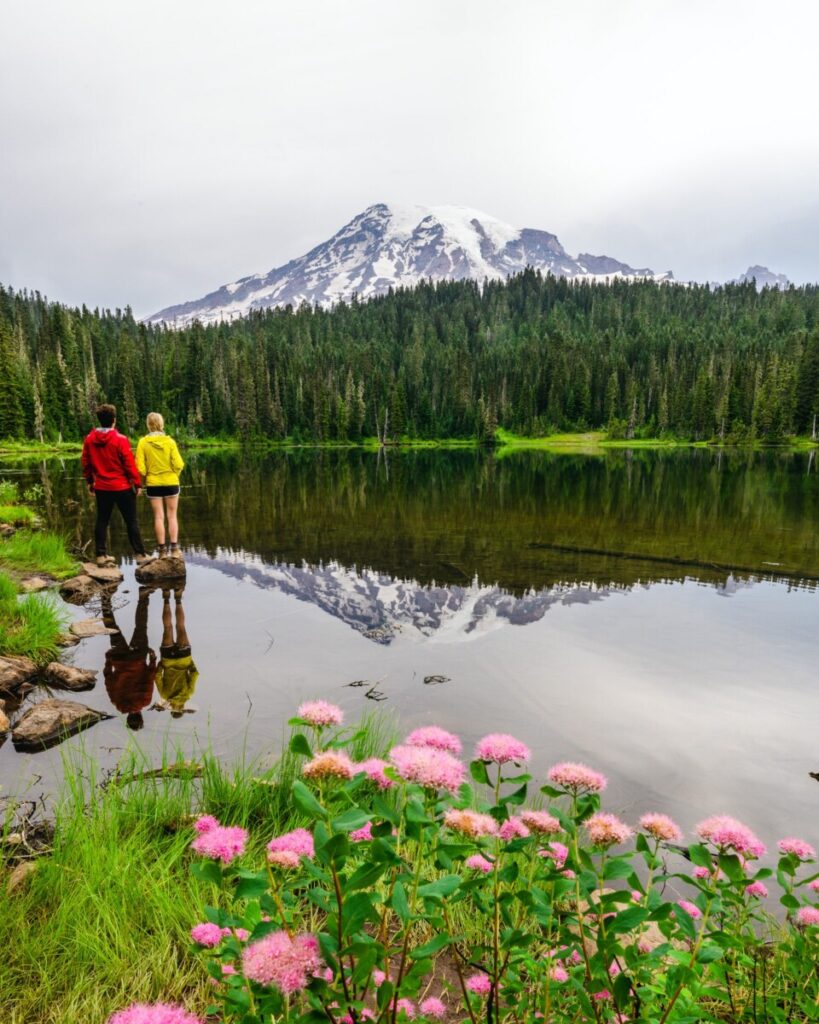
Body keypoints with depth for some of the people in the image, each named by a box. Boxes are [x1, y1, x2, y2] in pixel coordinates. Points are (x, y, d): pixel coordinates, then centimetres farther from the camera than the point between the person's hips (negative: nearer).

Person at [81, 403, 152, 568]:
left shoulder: (89, 440, 1)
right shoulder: (120, 439, -15)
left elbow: (86, 463, 8)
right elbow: (130, 464, -14)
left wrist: (90, 481, 21)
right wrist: (138, 483, -6)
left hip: (101, 488, 5)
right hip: (122, 487, -4)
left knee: (102, 521, 12)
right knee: (131, 521, 2)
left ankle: (101, 556, 15)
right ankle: (140, 555, 4)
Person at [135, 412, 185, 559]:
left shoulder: (143, 442, -8)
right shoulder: (169, 441, -8)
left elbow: (140, 468, -9)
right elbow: (178, 464, -11)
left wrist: (146, 477, 11)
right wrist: (174, 475, 9)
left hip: (153, 484, 0)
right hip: (171, 483, 0)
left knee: (159, 517, 7)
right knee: (172, 516, 9)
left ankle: (162, 550, 10)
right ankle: (174, 549, 6)